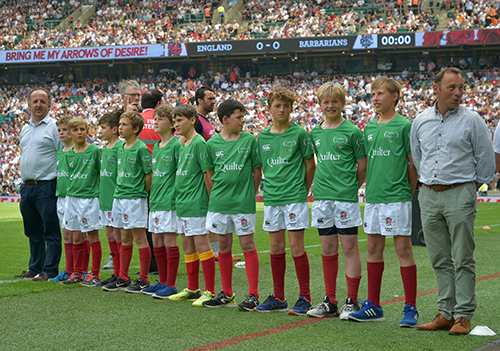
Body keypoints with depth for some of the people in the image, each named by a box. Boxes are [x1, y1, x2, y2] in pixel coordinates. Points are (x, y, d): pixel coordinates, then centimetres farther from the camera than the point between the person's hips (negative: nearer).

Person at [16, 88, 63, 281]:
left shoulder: (54, 127, -4)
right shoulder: (25, 129, 18)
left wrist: (61, 184, -13)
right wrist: (24, 183, 19)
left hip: (46, 186, -7)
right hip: (27, 186, 7)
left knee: (51, 231, -4)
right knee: (33, 232, 13)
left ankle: (49, 270, -1)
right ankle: (35, 268, 21)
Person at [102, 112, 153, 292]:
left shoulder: (141, 148, -12)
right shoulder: (121, 149, 12)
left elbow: (149, 174, -10)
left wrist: (142, 193, -2)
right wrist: (120, 190, 13)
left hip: (135, 198, -8)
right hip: (119, 197, 8)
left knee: (139, 238, -2)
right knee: (125, 239, 13)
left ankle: (143, 279, 4)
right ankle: (123, 278, 19)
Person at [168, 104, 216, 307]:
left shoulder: (199, 143, -12)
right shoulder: (182, 146, 15)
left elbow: (207, 173, -14)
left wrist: (210, 200, -14)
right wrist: (179, 200, 17)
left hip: (196, 203, -9)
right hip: (182, 204, 9)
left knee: (201, 245, -8)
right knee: (187, 246, 13)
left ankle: (210, 291, -4)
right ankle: (193, 289, 21)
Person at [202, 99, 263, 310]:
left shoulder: (249, 140, -2)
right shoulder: (213, 143, 3)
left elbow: (257, 170, 4)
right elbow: (210, 173, 12)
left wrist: (250, 194, 4)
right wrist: (216, 195, 7)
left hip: (243, 203, -3)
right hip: (219, 203, 3)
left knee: (247, 246, -2)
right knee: (224, 247, 10)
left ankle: (253, 294, 3)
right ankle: (227, 294, 20)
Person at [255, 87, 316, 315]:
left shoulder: (299, 134, -5)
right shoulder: (263, 137, 9)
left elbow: (310, 165, 1)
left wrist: (302, 191, 4)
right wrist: (270, 187, 10)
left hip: (295, 198, -5)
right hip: (271, 199, 5)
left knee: (296, 247, -5)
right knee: (276, 248, 9)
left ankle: (305, 298, 2)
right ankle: (278, 298, 17)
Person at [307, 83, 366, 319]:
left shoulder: (352, 131, -4)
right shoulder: (315, 133, 12)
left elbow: (362, 166, -1)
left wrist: (350, 186, 4)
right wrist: (322, 184, 12)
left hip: (346, 197, -5)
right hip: (321, 197, 5)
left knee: (349, 247, -2)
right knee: (328, 249, 9)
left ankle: (351, 302, 4)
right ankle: (330, 301, 16)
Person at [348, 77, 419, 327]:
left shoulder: (404, 126, -5)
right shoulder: (369, 128, 14)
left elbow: (413, 163, -4)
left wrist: (409, 194, -3)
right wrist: (369, 189, 14)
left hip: (396, 197, -7)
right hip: (373, 197, 7)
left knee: (403, 249, -4)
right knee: (374, 248, 11)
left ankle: (411, 308, 2)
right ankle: (373, 306, 19)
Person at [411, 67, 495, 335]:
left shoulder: (471, 120, -4)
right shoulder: (420, 121, 8)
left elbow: (486, 158, 1)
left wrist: (472, 186, 5)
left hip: (460, 195, -4)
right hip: (429, 195, 4)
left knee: (463, 259, -2)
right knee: (439, 259, 9)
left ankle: (463, 315, 3)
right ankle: (446, 313, 16)